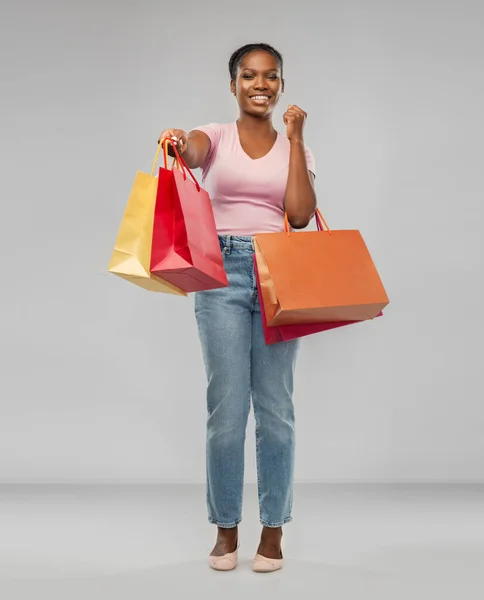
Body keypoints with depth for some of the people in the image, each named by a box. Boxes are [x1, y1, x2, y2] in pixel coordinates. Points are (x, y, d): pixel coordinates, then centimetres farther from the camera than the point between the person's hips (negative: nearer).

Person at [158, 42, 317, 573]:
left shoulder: (294, 147, 12)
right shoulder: (215, 137, 7)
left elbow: (301, 215, -4)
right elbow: (190, 152, -18)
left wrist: (295, 138, -2)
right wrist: (176, 142, -43)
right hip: (221, 271, -1)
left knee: (275, 406, 1)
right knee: (226, 406, -2)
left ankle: (273, 529, 13)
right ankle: (226, 529, 12)